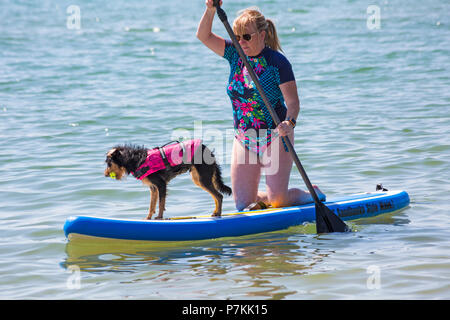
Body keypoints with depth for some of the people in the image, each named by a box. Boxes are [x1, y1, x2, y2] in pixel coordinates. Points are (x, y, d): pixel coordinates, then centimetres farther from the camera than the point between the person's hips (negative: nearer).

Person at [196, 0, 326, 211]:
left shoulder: (277, 62, -14)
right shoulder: (235, 55, 3)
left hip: (274, 138, -6)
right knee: (243, 204, 0)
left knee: (277, 200, -10)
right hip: (244, 139, 6)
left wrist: (289, 122, -38)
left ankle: (313, 194, 21)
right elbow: (204, 36, -1)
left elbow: (293, 102, -17)